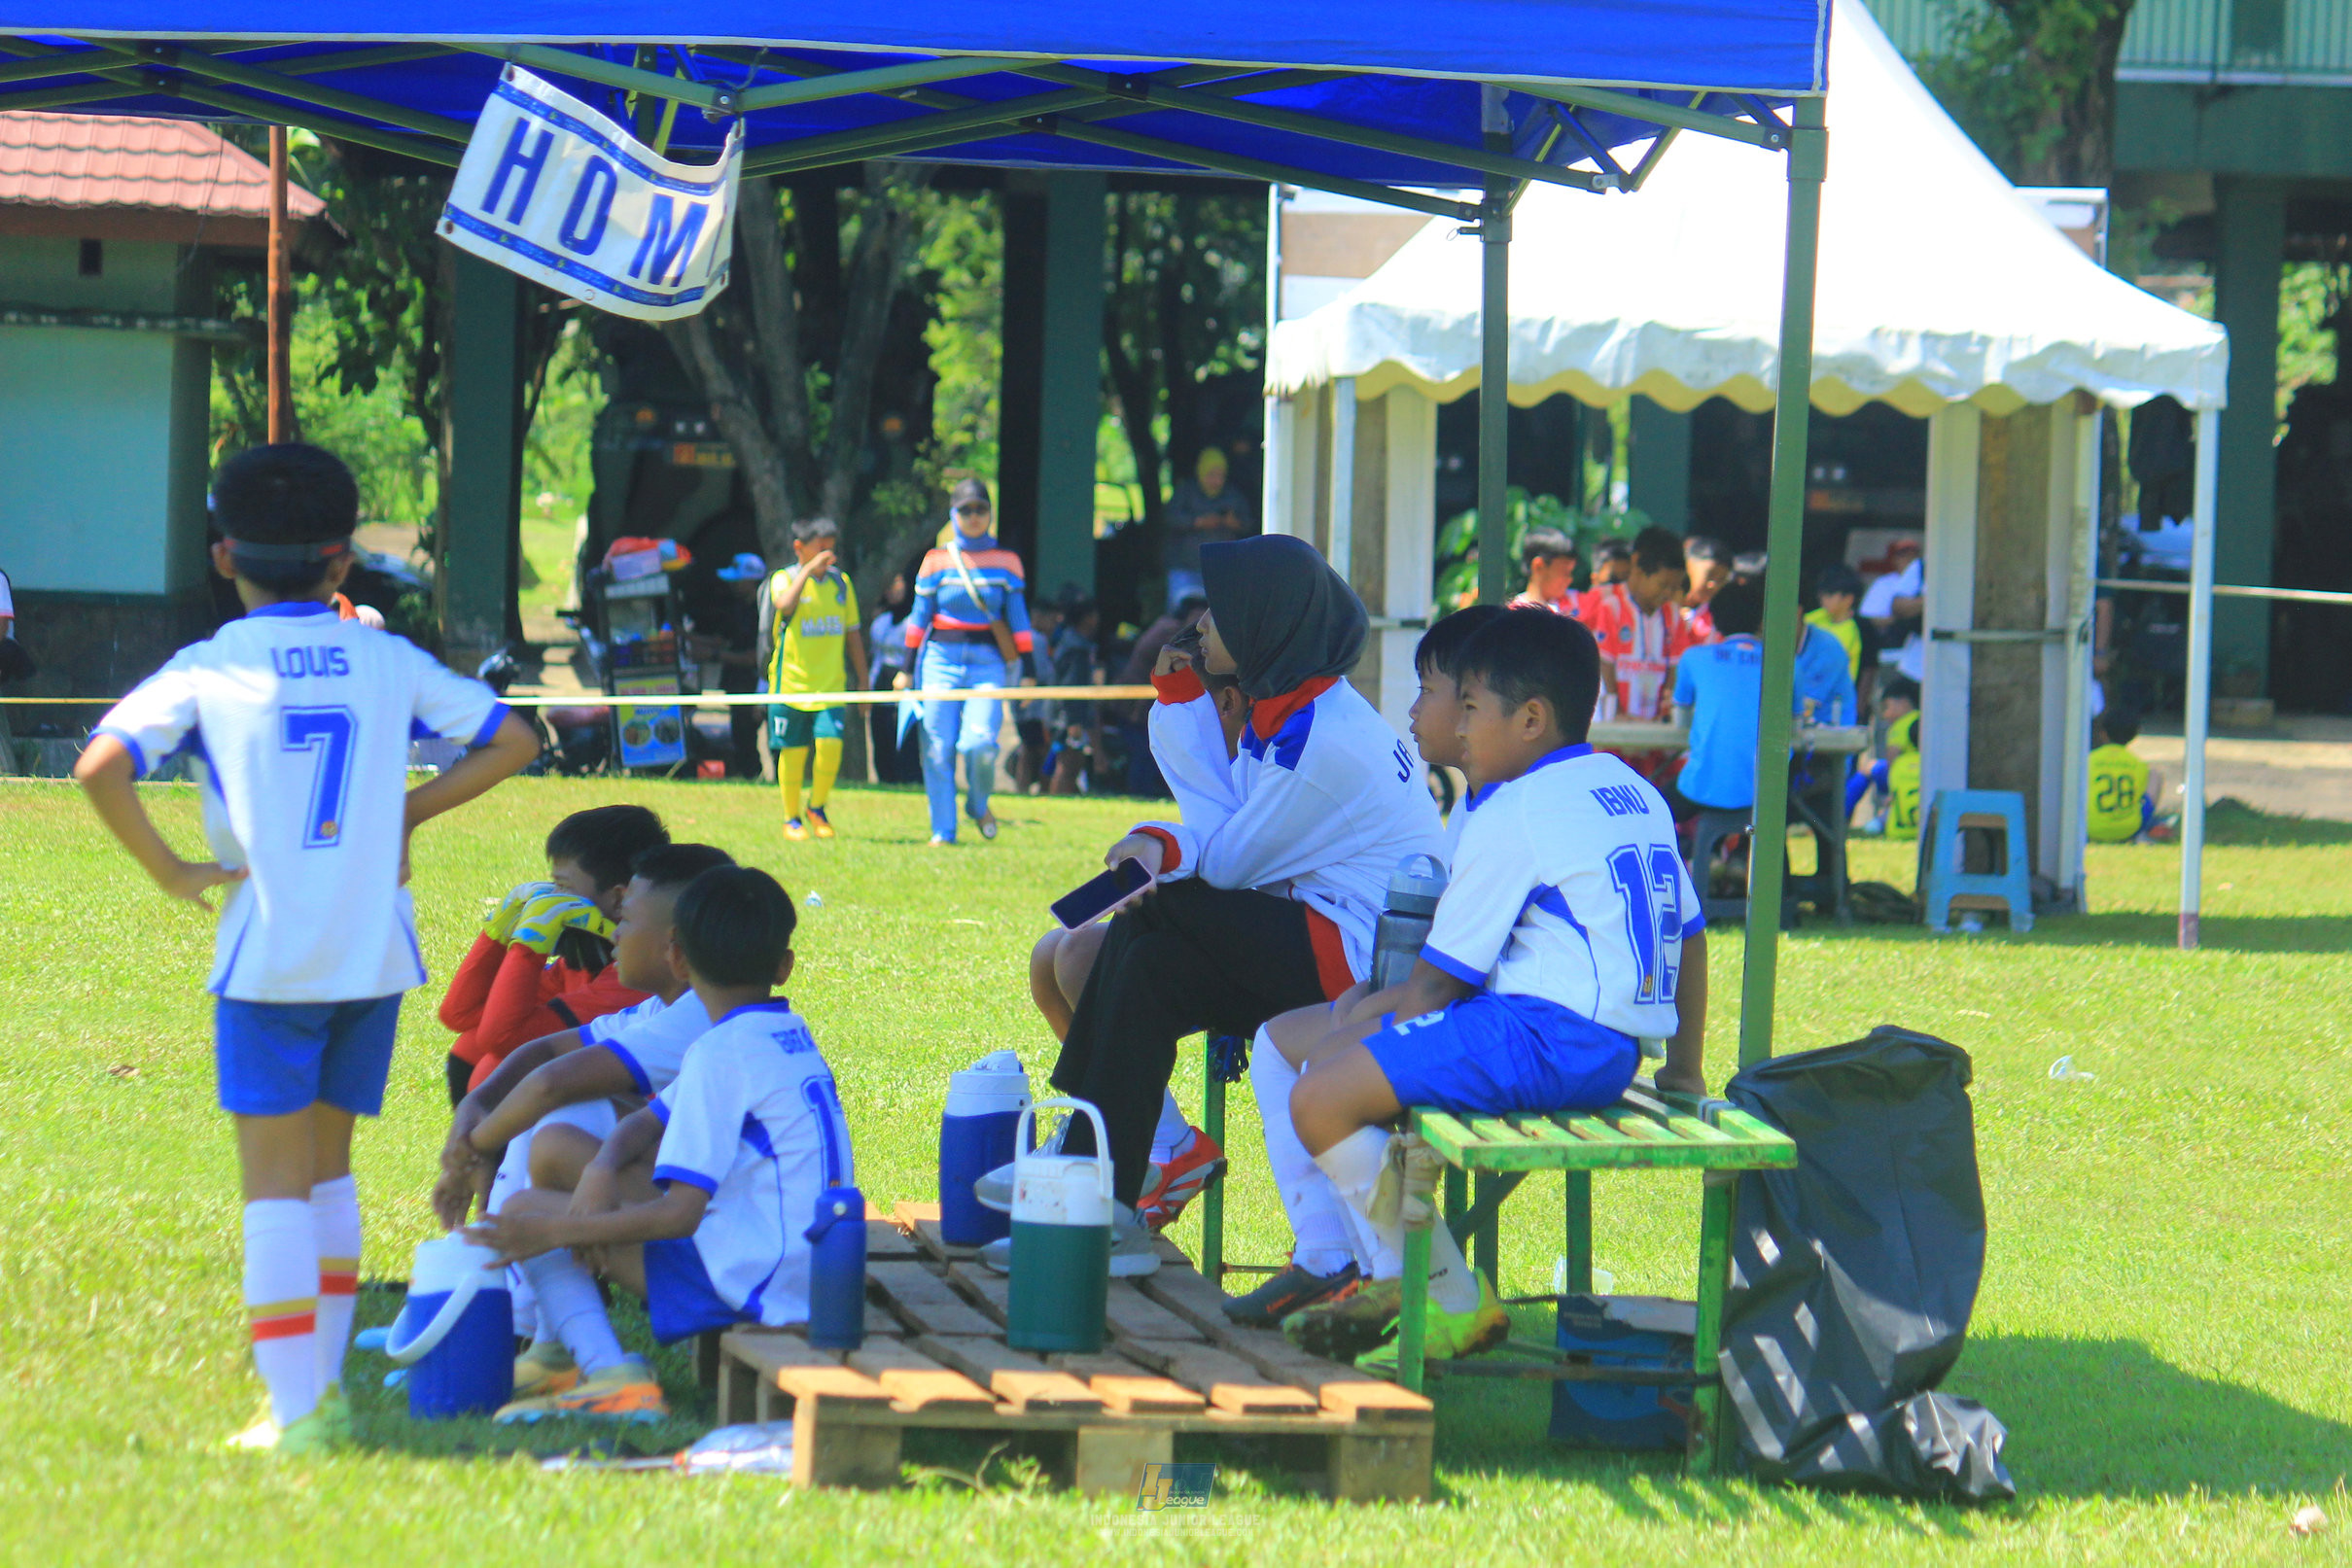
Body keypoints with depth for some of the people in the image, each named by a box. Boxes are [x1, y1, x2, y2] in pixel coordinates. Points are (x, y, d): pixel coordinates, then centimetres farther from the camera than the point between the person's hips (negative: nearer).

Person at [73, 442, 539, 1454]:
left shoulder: (209, 670, -4)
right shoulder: (388, 660, 5)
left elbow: (101, 767, -17)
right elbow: (512, 742, 8)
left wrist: (168, 869, -7)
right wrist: (411, 811, 11)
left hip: (271, 956, -3)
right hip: (375, 954, 3)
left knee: (275, 1185, 0)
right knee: (329, 1171, 17)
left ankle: (295, 1409, -8)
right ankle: (326, 1387, 18)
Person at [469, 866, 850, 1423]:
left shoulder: (720, 1053, -16)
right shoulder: (795, 1038, 13)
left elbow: (679, 1215, -21)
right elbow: (646, 1125, 19)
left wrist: (558, 1230, -16)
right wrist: (603, 1166, -2)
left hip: (758, 1283, -10)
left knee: (526, 1211, -8)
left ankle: (614, 1378, -24)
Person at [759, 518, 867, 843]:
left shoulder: (840, 583, 10)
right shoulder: (784, 580, -2)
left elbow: (853, 634, 16)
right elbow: (784, 605, -26)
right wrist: (809, 569, -24)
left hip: (830, 684, 2)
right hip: (791, 682, -2)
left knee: (830, 743, -13)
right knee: (793, 752, 1)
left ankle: (817, 808, 8)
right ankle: (792, 819, 16)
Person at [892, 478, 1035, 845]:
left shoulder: (1006, 563, 7)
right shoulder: (936, 562, 6)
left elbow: (1018, 617, 9)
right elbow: (919, 617, 9)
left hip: (987, 663, -1)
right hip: (940, 660, 1)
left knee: (980, 743, -18)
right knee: (938, 749, -3)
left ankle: (979, 805, 12)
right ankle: (942, 832, 7)